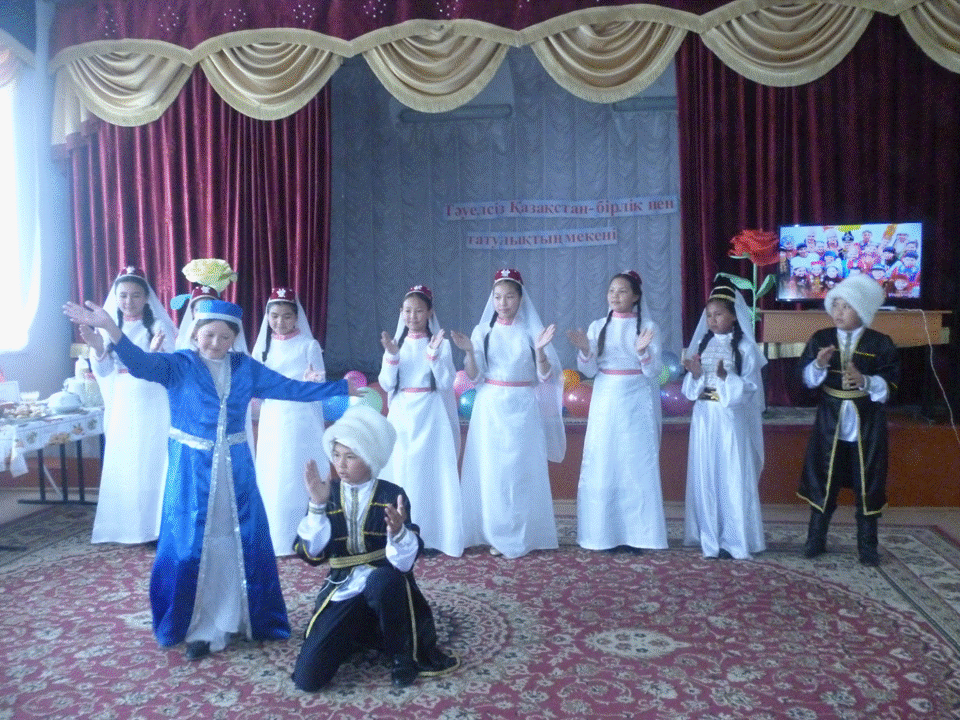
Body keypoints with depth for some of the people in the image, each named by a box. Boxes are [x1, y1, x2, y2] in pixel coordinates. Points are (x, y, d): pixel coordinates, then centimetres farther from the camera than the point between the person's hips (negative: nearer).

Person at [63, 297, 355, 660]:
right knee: (191, 547, 3)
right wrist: (109, 328, -39)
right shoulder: (177, 365, -4)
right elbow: (141, 363, -21)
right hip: (192, 471, -2)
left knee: (243, 545, 8)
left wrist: (343, 388, 9)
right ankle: (199, 628, 19)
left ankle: (247, 618, 27)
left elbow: (291, 388, 9)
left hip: (236, 470, 3)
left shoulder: (246, 367, 5)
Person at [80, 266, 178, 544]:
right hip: (122, 408, 4)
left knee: (154, 464, -2)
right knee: (124, 466, 6)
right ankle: (132, 528, 14)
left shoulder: (159, 327, -5)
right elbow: (103, 372, 2)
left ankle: (158, 526, 6)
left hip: (153, 407, -4)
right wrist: (97, 348, -17)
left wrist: (157, 352, -32)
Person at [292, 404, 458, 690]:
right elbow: (312, 555, -9)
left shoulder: (392, 495, -9)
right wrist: (317, 506, -20)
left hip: (385, 586, -3)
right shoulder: (327, 494, -1)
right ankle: (363, 631, 18)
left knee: (382, 580, -40)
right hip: (343, 592, 3)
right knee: (307, 677, -11)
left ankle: (404, 654, -11)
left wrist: (398, 532, -37)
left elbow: (404, 563, -16)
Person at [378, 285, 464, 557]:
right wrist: (391, 355, -12)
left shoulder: (441, 343, 1)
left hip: (431, 415, -2)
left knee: (434, 472, -2)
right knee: (402, 472, 2)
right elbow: (386, 384, 1)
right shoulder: (395, 343, 8)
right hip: (402, 415, 2)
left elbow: (445, 383, -7)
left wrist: (434, 354, -17)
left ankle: (437, 535, 6)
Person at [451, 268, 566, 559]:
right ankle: (495, 535, 16)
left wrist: (540, 349, -18)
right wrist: (469, 351, -16)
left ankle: (520, 537, 14)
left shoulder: (531, 331, 1)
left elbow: (544, 375, -2)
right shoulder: (483, 331, 4)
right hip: (490, 408, 1)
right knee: (491, 471, 4)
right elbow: (474, 376, 0)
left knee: (521, 472, 3)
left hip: (522, 409, -1)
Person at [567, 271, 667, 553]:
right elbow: (589, 371, 3)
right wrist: (585, 350, -16)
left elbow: (653, 371, -5)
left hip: (637, 403, -2)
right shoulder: (597, 327, 6)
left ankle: (635, 533, 10)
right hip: (605, 402, 2)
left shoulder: (648, 326, -1)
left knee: (637, 465, 1)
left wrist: (643, 351, -23)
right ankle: (606, 532, 13)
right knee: (603, 466, 3)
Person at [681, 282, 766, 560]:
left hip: (731, 419, -4)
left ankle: (734, 539, 9)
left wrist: (726, 377, -25)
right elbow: (691, 388, 7)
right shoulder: (702, 344, 7)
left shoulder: (744, 347, -6)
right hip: (704, 417, 4)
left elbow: (750, 388, -10)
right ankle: (710, 537, 18)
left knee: (733, 477, -1)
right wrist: (695, 375, -13)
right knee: (705, 476, 7)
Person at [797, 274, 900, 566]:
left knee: (867, 484, 8)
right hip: (830, 422, 1)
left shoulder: (880, 344, -4)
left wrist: (865, 381, -26)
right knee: (823, 481, 8)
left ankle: (867, 544, 22)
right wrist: (819, 364, -22)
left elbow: (889, 385, -8)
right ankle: (816, 539, 22)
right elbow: (806, 378, -2)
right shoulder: (820, 339, 0)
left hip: (866, 425, -1)